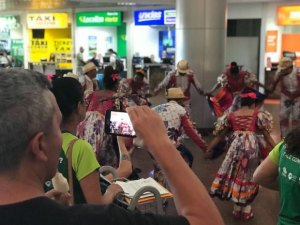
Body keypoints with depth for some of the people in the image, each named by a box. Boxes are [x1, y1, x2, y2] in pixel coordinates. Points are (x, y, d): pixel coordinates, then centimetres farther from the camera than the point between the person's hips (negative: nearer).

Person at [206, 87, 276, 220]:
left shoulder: (231, 115, 9)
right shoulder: (257, 114, 2)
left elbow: (220, 135, 11)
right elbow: (267, 135, 1)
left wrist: (209, 148, 19)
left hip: (236, 146, 2)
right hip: (251, 146, -2)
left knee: (234, 174, 15)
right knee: (247, 176, 10)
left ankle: (238, 208, 24)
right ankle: (245, 210, 21)